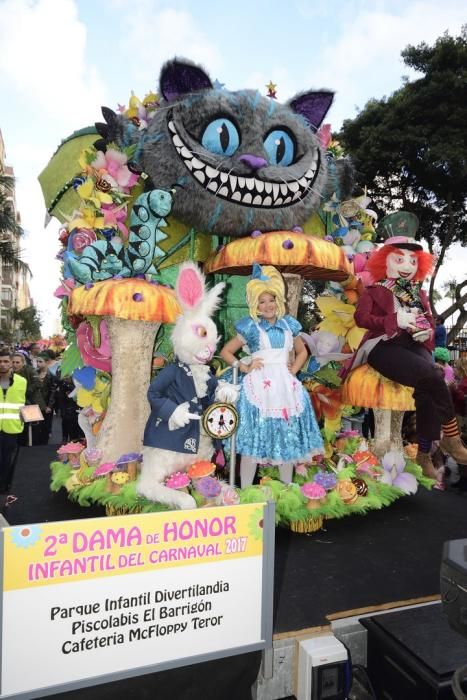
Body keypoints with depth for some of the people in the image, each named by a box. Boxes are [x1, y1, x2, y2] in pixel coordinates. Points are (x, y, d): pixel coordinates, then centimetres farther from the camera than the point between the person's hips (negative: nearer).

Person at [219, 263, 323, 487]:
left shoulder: (288, 324, 9)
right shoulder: (250, 327, -1)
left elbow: (302, 351, 22)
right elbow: (225, 351, 3)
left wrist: (293, 370, 7)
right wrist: (244, 367, -8)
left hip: (285, 386, 4)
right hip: (259, 387, -4)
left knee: (287, 439, 11)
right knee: (253, 440, -2)